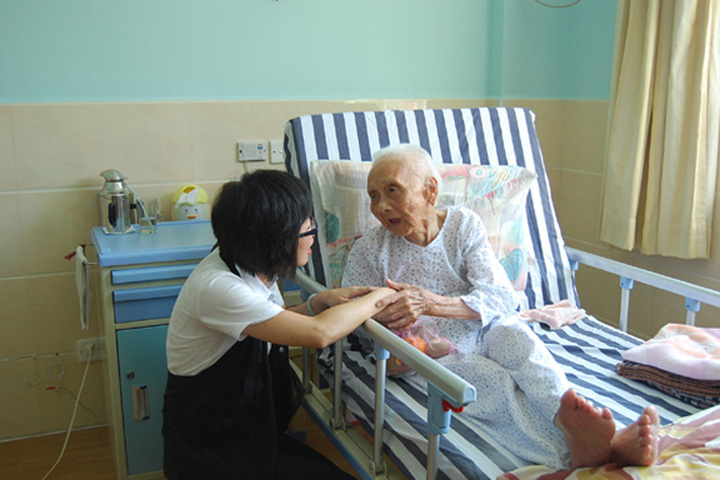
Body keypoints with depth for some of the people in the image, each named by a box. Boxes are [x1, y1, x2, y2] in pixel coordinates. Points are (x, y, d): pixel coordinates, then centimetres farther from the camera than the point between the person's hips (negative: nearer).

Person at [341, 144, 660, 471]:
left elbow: (503, 298, -13)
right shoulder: (369, 250, -3)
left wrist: (432, 303, -31)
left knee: (514, 334, -34)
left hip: (483, 336, 2)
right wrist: (382, 319, -22)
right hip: (431, 355, -2)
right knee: (496, 381, -33)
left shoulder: (464, 225, -2)